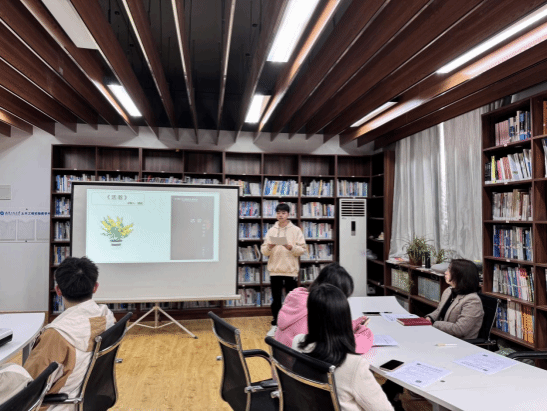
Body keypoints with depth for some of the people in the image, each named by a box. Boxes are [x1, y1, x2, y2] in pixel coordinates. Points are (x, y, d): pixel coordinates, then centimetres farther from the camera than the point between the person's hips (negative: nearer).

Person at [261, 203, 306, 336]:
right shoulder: (271, 231, 7)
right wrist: (269, 247, -16)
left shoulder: (296, 230, 0)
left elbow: (302, 250, -4)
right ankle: (275, 325, 21)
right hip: (275, 270, 2)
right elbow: (264, 251, 6)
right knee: (276, 299, 9)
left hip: (290, 270, -2)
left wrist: (291, 247, -20)